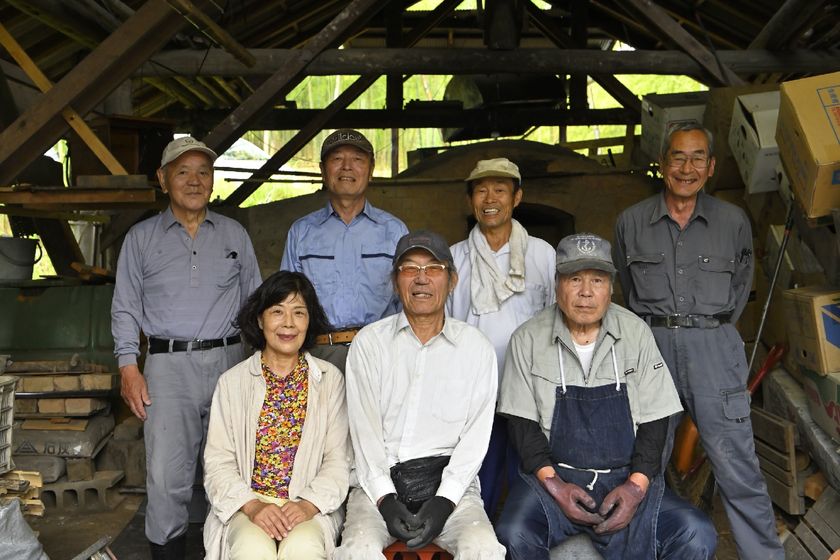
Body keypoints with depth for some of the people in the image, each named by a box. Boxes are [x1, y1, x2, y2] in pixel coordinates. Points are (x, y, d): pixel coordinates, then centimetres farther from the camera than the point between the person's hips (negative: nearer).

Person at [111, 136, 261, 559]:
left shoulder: (235, 235, 12)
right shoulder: (141, 238, 9)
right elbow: (125, 308, 8)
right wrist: (128, 368, -2)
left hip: (228, 361, 1)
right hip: (168, 366, -1)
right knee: (167, 477, -4)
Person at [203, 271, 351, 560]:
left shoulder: (330, 379, 6)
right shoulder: (232, 382, 7)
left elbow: (338, 460, 1)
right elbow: (218, 463, 2)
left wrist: (309, 505, -16)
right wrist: (252, 505, -15)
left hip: (310, 506, 0)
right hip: (246, 504, 0)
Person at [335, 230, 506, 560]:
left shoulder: (477, 348, 6)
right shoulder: (369, 343, 7)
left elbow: (476, 435, 1)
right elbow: (364, 429, 1)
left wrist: (443, 501, -11)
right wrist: (385, 499, -10)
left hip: (449, 478, 1)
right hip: (379, 480, 0)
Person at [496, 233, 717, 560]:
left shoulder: (636, 333, 2)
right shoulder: (528, 339, -1)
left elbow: (655, 419, 3)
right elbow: (522, 422, 0)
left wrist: (636, 485, -10)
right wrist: (553, 483, -13)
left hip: (626, 478, 2)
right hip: (554, 476, -1)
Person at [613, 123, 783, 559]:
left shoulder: (734, 221, 6)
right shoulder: (631, 222, 6)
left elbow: (740, 285, 16)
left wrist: (713, 328, 10)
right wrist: (655, 328, 11)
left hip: (713, 346, -1)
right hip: (650, 345, 1)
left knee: (737, 469, -4)